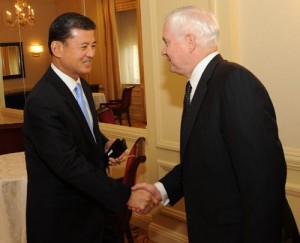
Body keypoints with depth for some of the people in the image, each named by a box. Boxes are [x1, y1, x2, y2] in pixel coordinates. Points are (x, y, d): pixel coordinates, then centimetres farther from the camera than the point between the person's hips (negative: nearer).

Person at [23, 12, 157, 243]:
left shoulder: (82, 85, 5)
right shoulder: (41, 102, -23)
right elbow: (70, 165, -26)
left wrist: (104, 145, -3)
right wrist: (126, 196, -25)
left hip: (93, 206, 8)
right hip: (61, 219, -8)